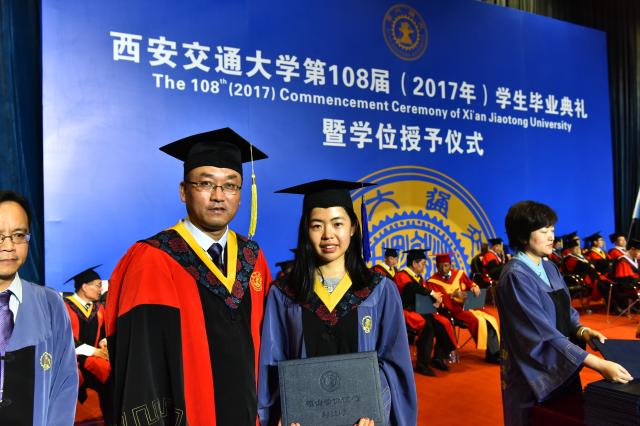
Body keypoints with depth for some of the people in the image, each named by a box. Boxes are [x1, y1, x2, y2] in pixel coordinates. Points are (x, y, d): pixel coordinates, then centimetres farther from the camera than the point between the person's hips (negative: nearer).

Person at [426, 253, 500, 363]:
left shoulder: (459, 274, 8)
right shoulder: (433, 282, -6)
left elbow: (471, 284, 13)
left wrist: (475, 288, -11)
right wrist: (453, 295, -29)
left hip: (467, 306, 6)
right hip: (452, 310, -6)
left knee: (491, 320, -11)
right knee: (478, 321, -24)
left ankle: (495, 352, -5)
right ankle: (490, 353, -12)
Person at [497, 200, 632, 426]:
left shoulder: (549, 268, 5)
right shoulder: (515, 276, -21)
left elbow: (564, 313, 11)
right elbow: (543, 333, -26)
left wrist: (581, 331, -11)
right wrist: (599, 365, -28)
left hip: (562, 368, 8)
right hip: (534, 374, -7)